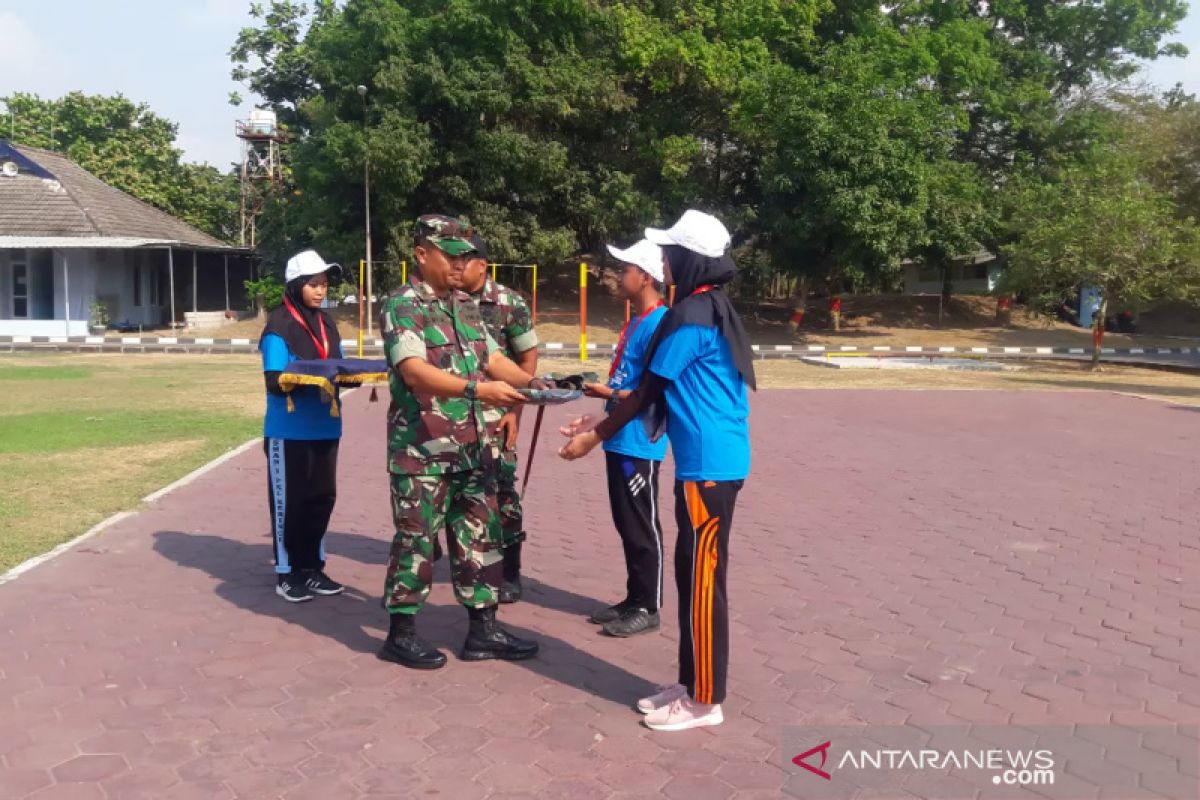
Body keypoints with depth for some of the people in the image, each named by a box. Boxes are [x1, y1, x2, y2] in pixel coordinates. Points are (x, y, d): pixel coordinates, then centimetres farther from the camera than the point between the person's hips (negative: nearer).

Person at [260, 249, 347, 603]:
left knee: (322, 497, 12)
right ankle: (287, 573, 15)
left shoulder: (327, 323, 11)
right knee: (289, 501, 4)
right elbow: (275, 381, -16)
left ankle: (313, 567, 24)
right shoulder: (279, 326, -11)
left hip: (325, 427, 7)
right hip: (289, 430, -7)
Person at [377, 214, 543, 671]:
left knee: (479, 536, 11)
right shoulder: (401, 306, -12)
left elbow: (493, 359, 14)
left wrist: (534, 383, -4)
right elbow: (415, 373, -25)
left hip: (471, 447, 7)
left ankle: (483, 629, 21)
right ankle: (401, 633, 18)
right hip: (422, 449, -7)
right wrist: (479, 390, -36)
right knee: (415, 540, 3)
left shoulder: (465, 306, 12)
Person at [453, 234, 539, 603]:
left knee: (501, 491, 1)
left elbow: (528, 357, -1)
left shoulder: (509, 303, -4)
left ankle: (510, 573, 13)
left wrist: (515, 411, -7)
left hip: (493, 416, -3)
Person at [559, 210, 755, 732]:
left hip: (708, 466, -10)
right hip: (713, 462, 10)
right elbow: (660, 391, 20)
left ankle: (704, 701, 11)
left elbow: (648, 391, -9)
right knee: (694, 577, 15)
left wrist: (595, 437, 2)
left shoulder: (691, 316, -15)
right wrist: (600, 423, 20)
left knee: (701, 581, -1)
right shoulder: (711, 310, 16)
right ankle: (691, 685, 26)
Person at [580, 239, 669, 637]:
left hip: (639, 443, -10)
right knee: (626, 525, 15)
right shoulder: (636, 321, 13)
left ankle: (648, 608, 12)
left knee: (642, 528, 1)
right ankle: (634, 600, 26)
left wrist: (610, 394, -17)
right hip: (621, 440, 10)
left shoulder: (658, 324, -17)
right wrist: (600, 388, 8)